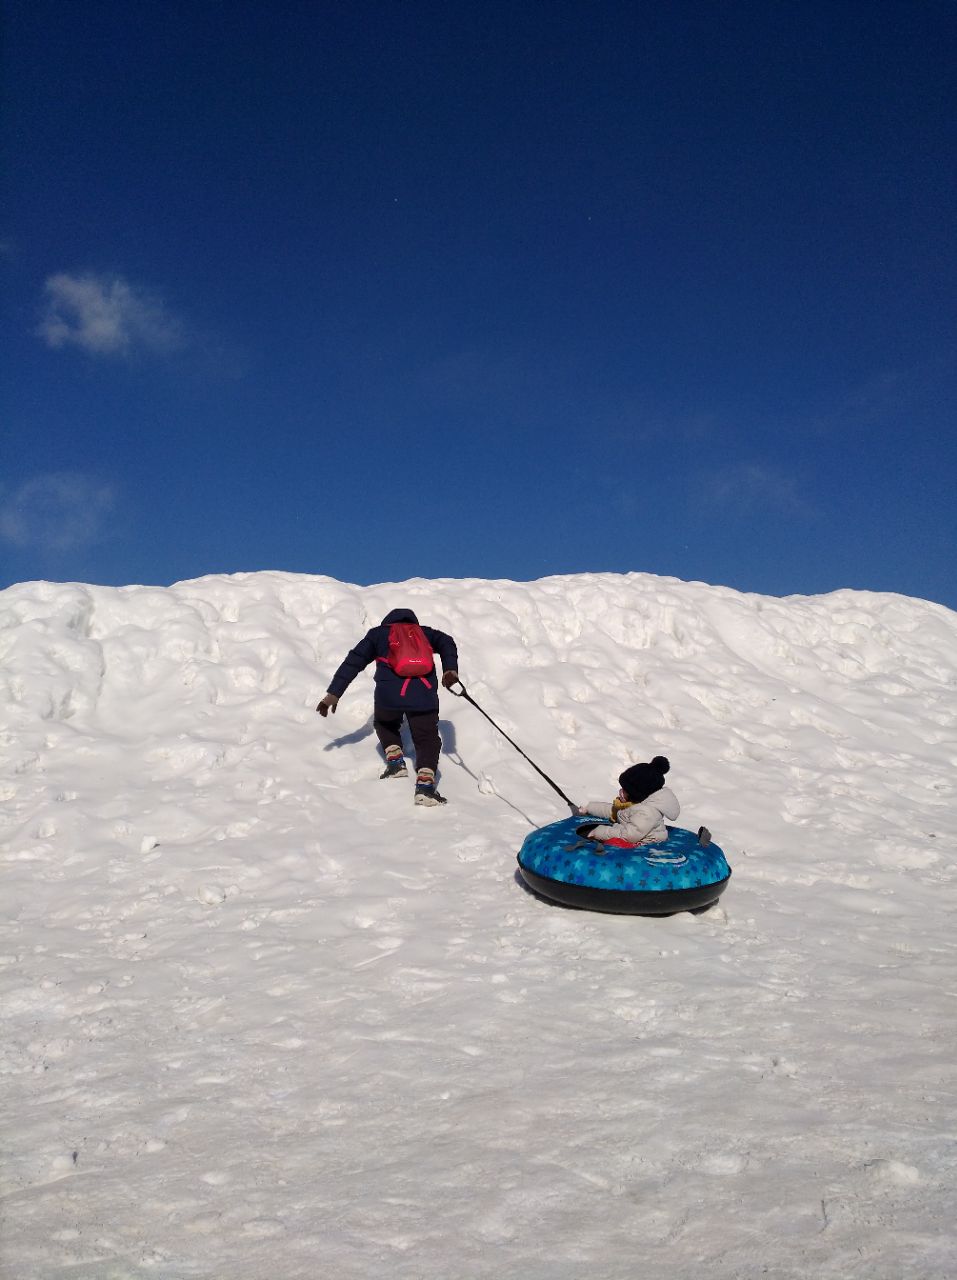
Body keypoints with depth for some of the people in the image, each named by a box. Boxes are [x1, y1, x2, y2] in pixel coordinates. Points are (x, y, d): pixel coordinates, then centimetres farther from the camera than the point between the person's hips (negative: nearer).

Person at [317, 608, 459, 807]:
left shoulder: (378, 634, 26)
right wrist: (450, 669, 0)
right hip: (424, 695, 0)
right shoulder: (424, 632, 30)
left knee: (385, 725, 32)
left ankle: (395, 762, 15)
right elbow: (446, 643, 12)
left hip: (389, 695, 0)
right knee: (427, 741, 9)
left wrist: (333, 693, 16)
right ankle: (425, 785, -11)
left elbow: (353, 661, 19)